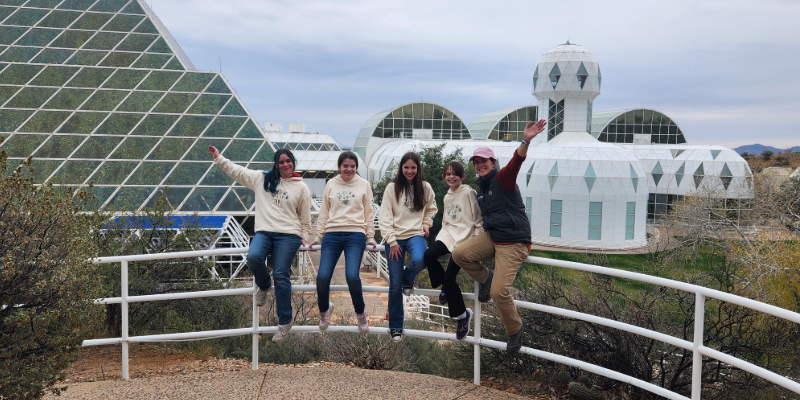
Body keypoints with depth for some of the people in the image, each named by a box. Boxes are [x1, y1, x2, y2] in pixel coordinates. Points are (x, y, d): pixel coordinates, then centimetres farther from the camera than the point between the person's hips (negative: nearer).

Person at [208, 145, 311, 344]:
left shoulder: (301, 187, 9)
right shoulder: (262, 178, 13)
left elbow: (305, 217, 13)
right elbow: (237, 171, 18)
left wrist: (304, 237, 9)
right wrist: (218, 158, 14)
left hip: (288, 235, -2)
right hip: (263, 232, 2)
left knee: (281, 275, -10)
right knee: (253, 257, -28)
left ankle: (285, 320, 3)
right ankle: (264, 286, 6)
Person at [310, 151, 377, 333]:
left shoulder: (364, 185, 10)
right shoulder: (331, 184, 13)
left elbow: (368, 213, 12)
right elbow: (324, 213, 16)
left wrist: (370, 237, 8)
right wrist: (319, 236, 11)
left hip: (355, 234, -2)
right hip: (332, 234, 2)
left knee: (352, 276, -20)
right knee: (322, 277, -11)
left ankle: (360, 313, 8)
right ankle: (324, 309, 22)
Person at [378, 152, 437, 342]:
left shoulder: (425, 187, 5)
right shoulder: (392, 187, -1)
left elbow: (431, 209, 22)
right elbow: (384, 217, -4)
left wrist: (426, 224, 4)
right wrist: (392, 241, -9)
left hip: (416, 234, 1)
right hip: (395, 237, -1)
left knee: (420, 260, -34)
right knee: (395, 285, -1)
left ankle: (408, 279, 4)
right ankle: (395, 327, 17)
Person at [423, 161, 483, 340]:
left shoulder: (468, 193, -5)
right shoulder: (447, 197, 17)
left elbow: (478, 219, -6)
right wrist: (444, 233, 16)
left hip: (464, 238, -6)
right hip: (448, 235, 6)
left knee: (450, 278, -13)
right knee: (428, 255, -24)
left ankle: (462, 314, 8)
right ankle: (444, 285, 4)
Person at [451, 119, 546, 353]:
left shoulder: (502, 178, -8)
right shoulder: (481, 187, 16)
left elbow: (516, 161, -29)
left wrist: (525, 142, -47)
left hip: (513, 243, -8)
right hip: (491, 237, 8)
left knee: (499, 292, -14)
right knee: (459, 254, -10)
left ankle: (515, 329, 12)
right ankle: (485, 279, 16)